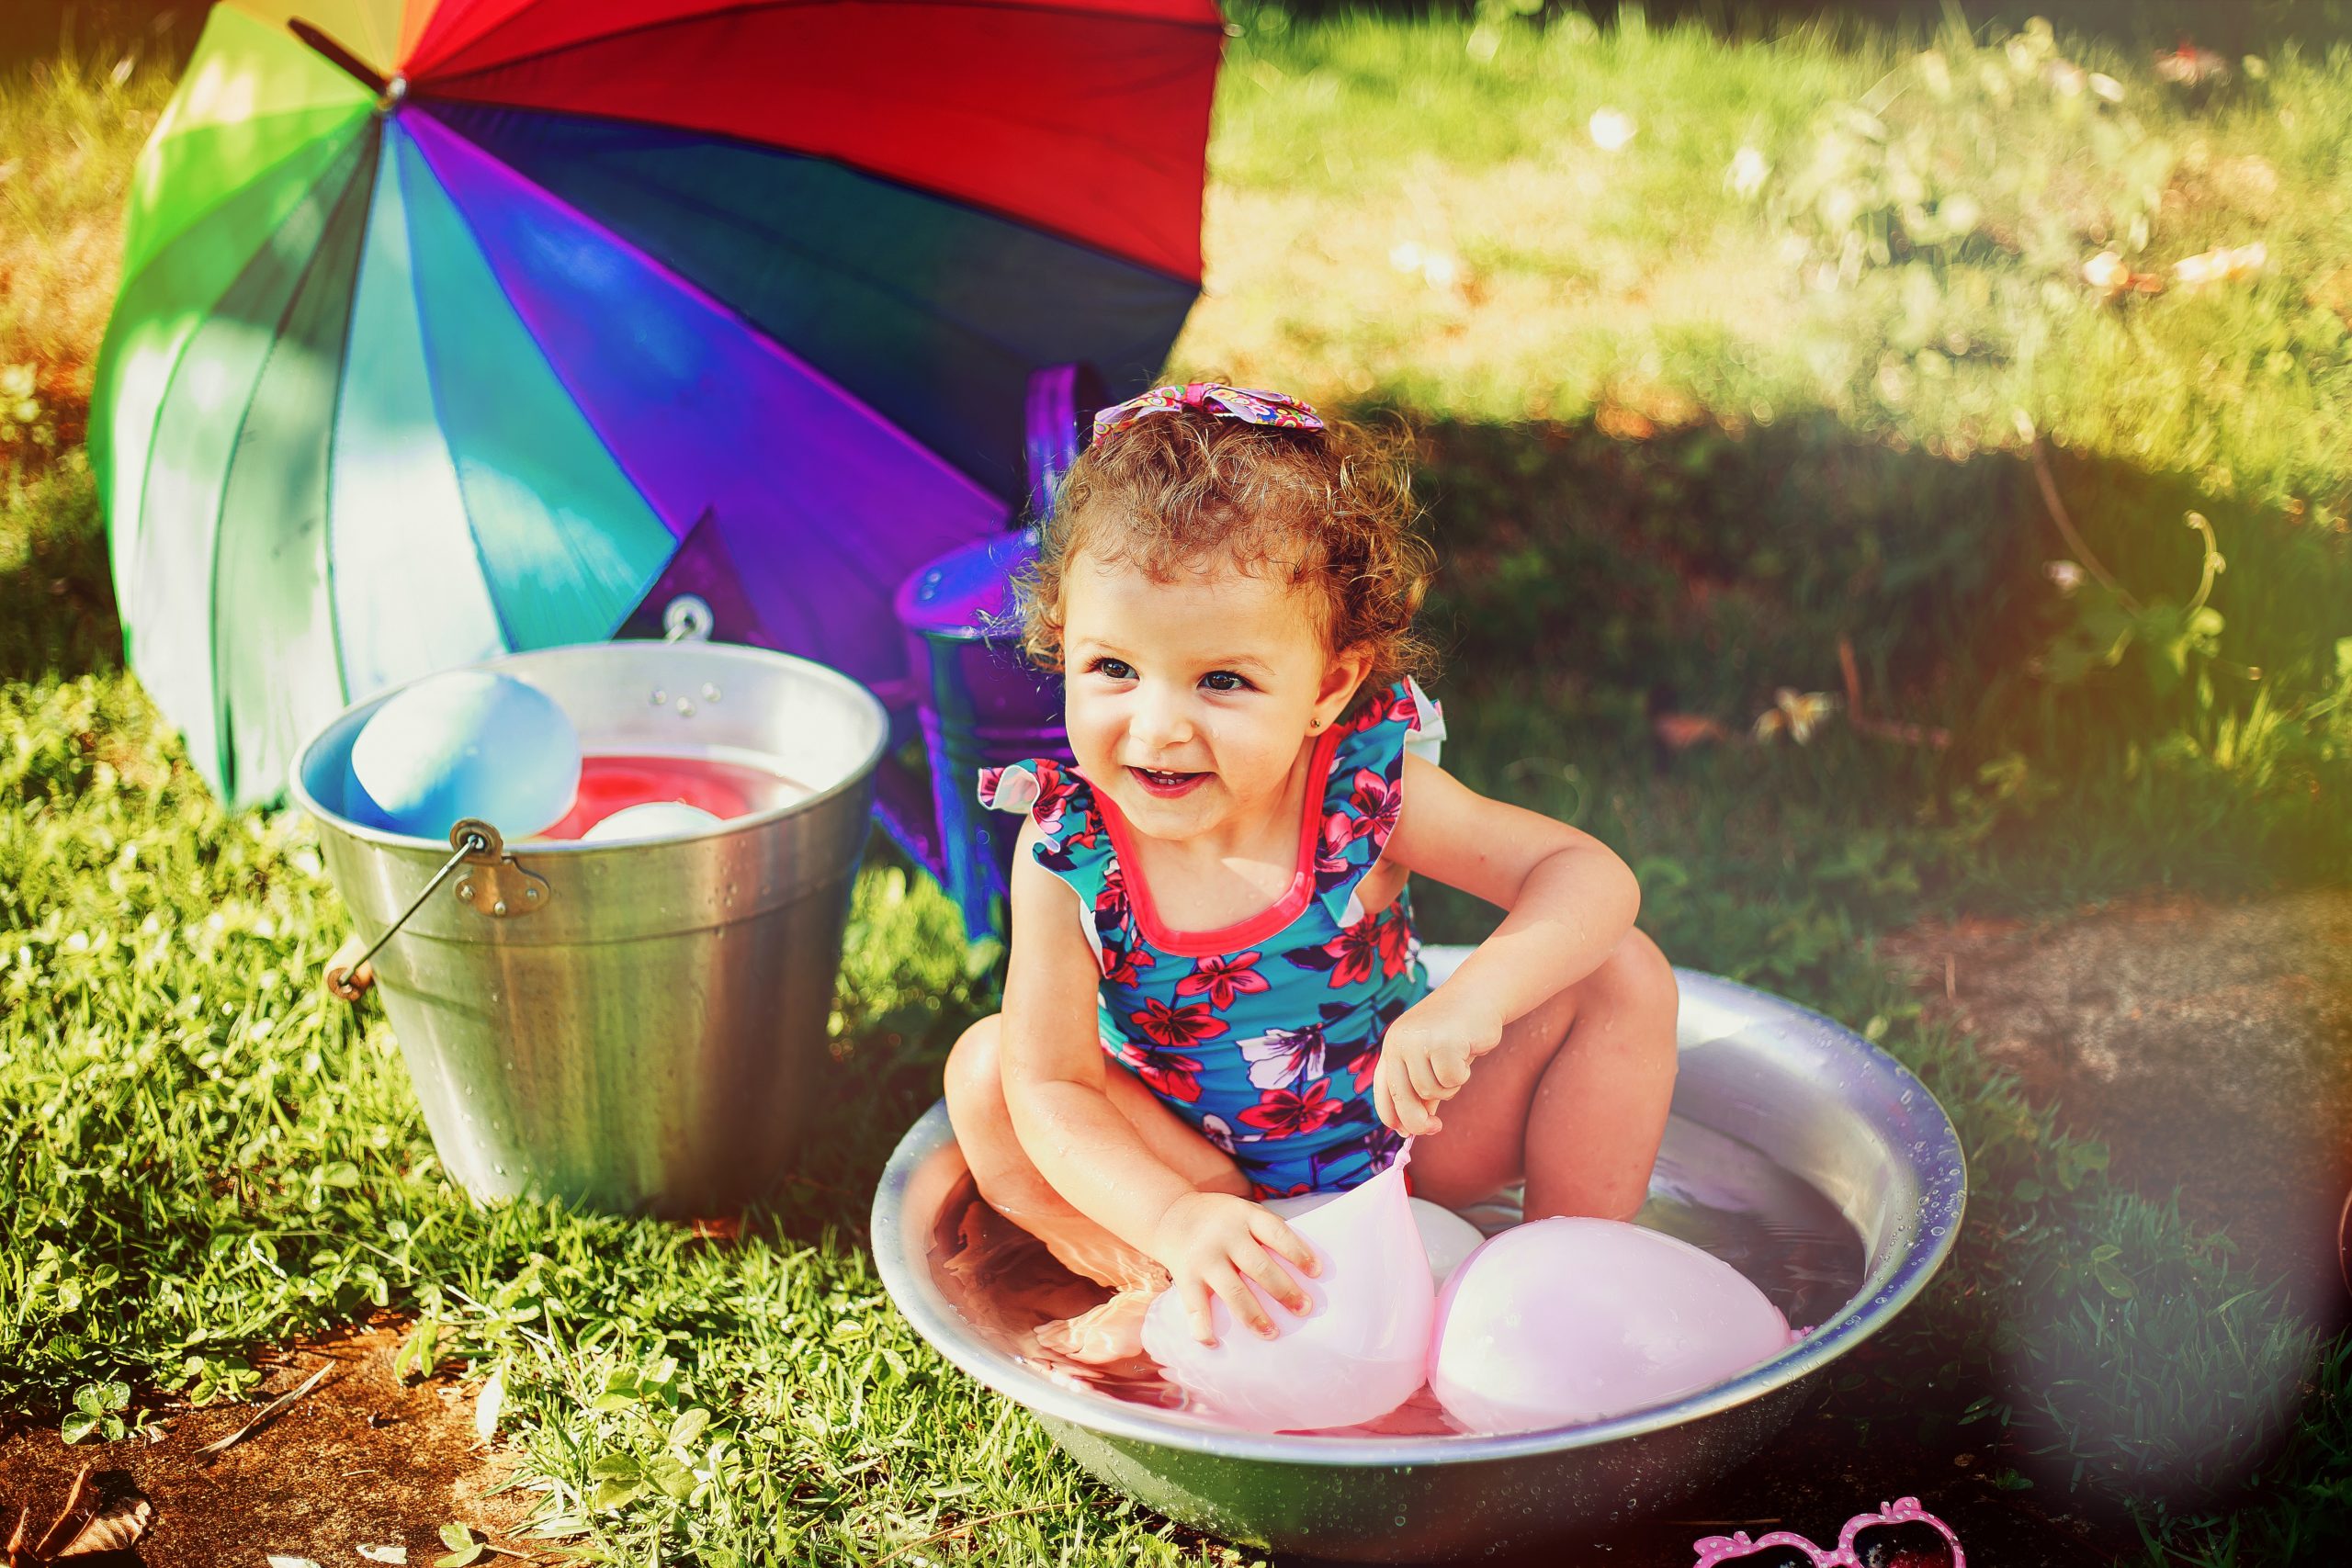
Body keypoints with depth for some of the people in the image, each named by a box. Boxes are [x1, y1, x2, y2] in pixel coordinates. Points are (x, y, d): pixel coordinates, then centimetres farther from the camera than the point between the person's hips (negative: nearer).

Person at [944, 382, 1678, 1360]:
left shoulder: (1362, 786, -23)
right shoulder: (1068, 848, -24)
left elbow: (1591, 877, -25)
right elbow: (1051, 1084, -27)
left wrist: (1473, 1000, -44)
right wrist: (1177, 1220, -45)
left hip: (1401, 1146, 0)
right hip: (1190, 1166, 0)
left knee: (1623, 977, -16)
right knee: (985, 1069, -22)